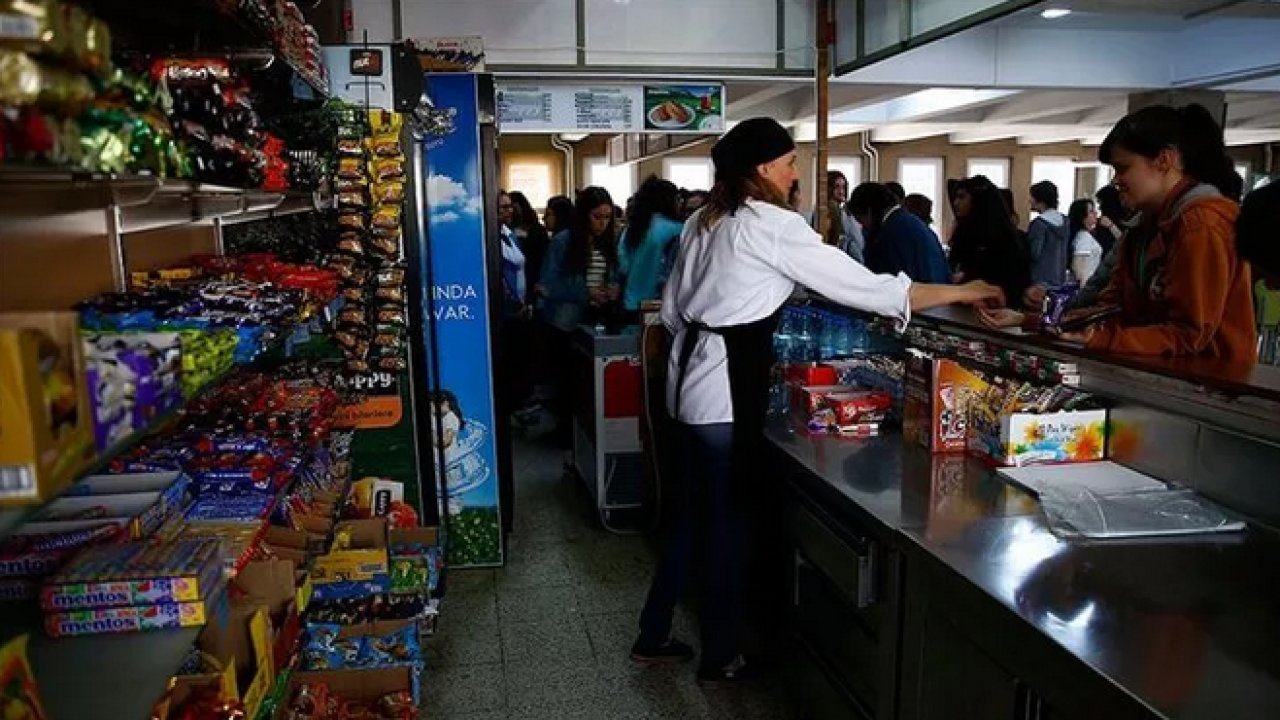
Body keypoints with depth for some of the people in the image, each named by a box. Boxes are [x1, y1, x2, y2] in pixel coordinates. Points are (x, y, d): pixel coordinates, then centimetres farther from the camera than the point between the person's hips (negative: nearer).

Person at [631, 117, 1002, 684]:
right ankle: (719, 658, 20)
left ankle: (653, 636, 28)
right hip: (728, 385, -8)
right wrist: (961, 292, -4)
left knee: (691, 512, 17)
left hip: (692, 376, 9)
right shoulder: (772, 225, -12)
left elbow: (672, 309, 15)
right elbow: (864, 286, -12)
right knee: (727, 519, 4)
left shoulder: (704, 220, 13)